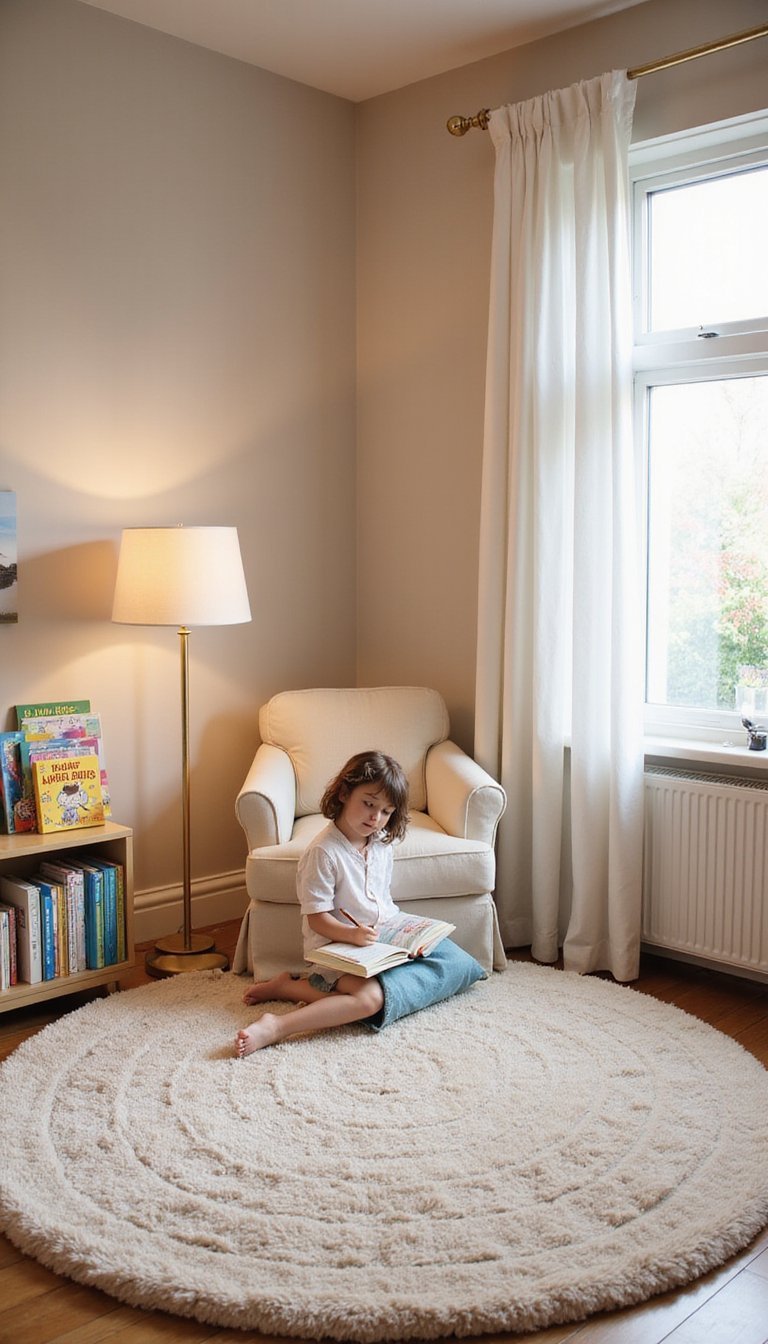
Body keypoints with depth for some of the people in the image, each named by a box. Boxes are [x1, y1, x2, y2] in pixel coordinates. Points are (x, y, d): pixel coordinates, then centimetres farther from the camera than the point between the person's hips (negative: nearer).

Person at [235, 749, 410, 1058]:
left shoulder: (382, 845, 7)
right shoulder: (323, 852, -18)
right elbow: (317, 918, -17)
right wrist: (351, 934, -32)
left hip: (376, 942, 9)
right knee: (371, 998, -29)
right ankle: (273, 1028, -26)